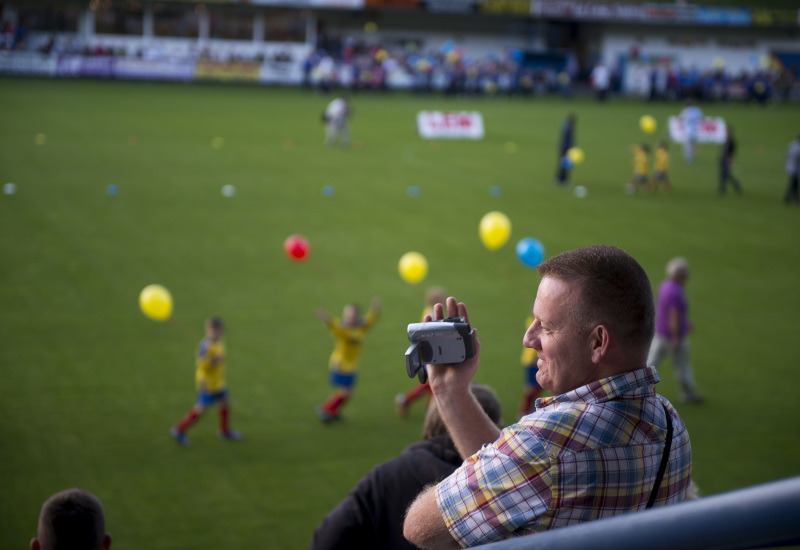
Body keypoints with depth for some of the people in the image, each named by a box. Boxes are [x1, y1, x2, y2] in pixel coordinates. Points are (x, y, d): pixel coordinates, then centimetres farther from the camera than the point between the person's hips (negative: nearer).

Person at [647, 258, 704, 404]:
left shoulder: (664, 286, 3)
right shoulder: (676, 292, -26)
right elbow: (674, 316, -27)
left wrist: (685, 323, 27)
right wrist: (676, 339, -24)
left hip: (660, 332, 8)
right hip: (674, 335, -8)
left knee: (652, 360, 13)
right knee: (682, 365, 10)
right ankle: (689, 394, 25)